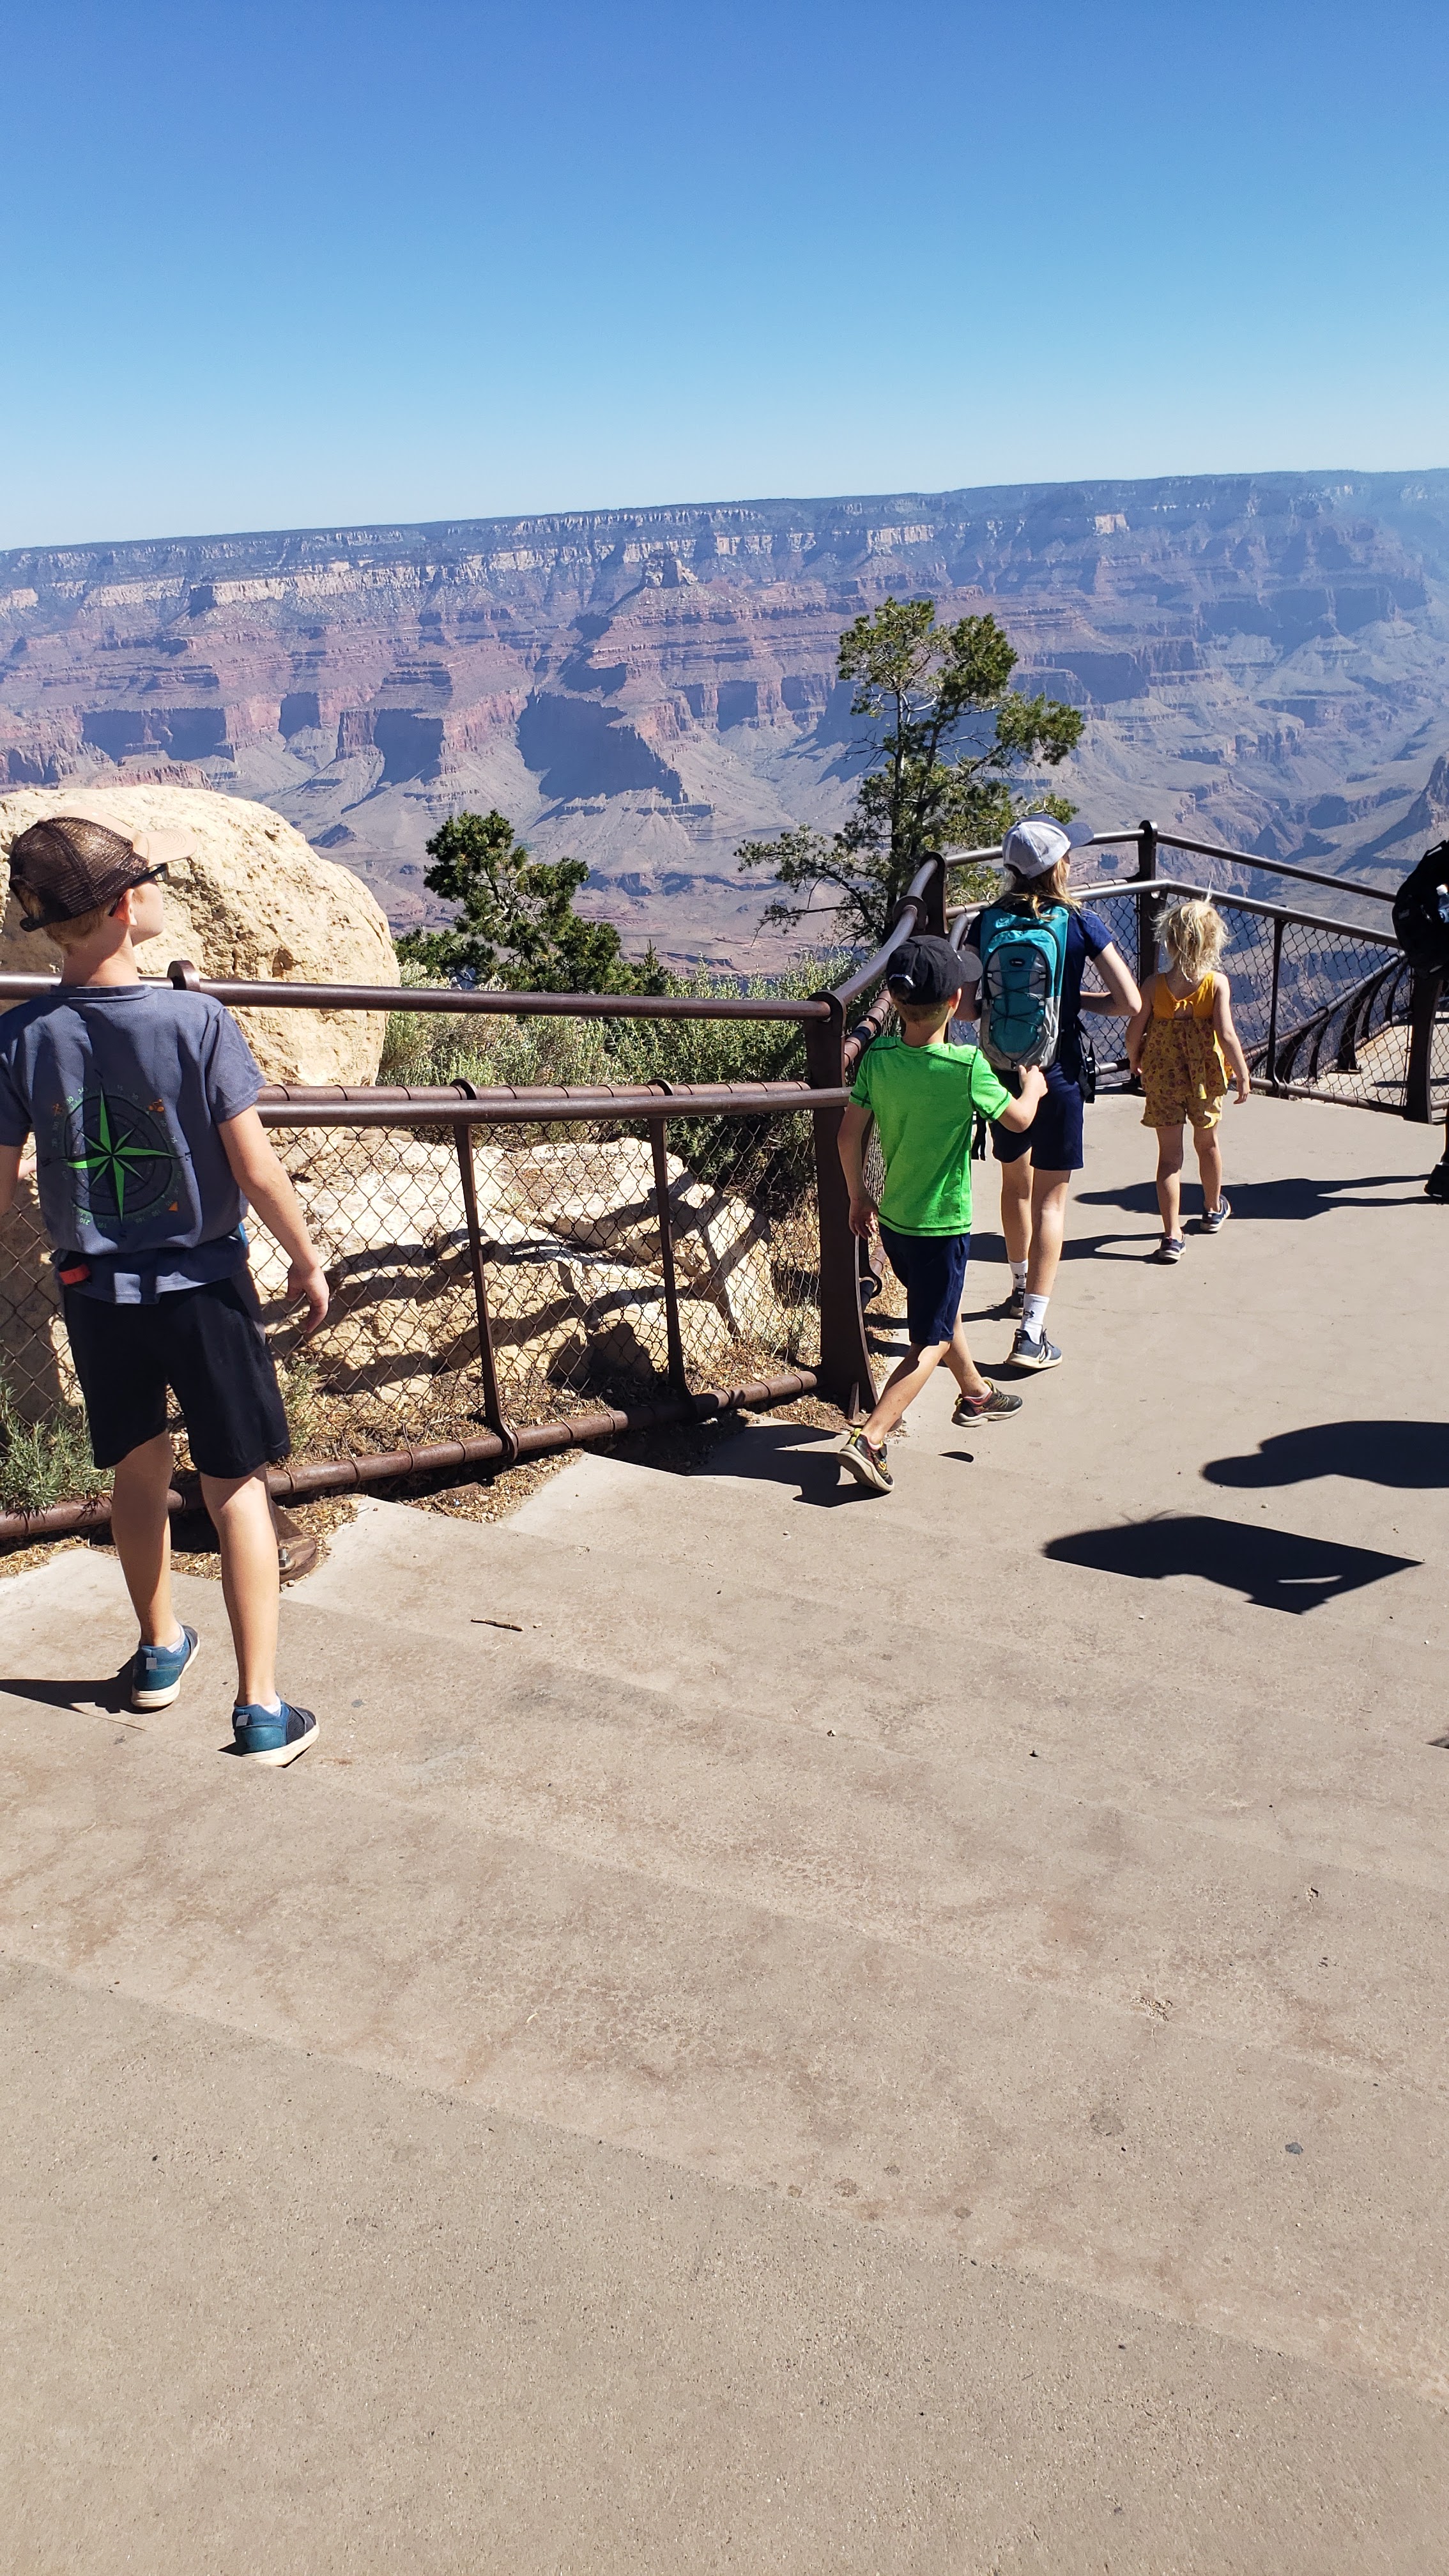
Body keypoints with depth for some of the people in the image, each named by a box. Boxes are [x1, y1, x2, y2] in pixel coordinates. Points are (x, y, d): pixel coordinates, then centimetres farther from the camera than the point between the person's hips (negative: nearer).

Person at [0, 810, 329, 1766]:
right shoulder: (197, 1021, -18)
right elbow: (256, 1169, -15)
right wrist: (307, 1258, 0)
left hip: (94, 1292, 3)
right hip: (202, 1284, -3)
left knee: (140, 1468, 22)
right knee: (237, 1485, 7)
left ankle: (163, 1650, 41)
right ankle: (261, 1709, 9)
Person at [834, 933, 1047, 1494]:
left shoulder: (878, 1057, -8)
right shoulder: (968, 1067, -21)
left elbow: (849, 1134, -2)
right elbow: (1017, 1117, -5)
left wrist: (859, 1196, 14)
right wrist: (1033, 1087, 18)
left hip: (891, 1218, 6)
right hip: (943, 1226, -6)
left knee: (942, 1307, 27)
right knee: (930, 1343, 2)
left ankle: (975, 1394, 48)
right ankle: (869, 1439, -11)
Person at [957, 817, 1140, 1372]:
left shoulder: (988, 923, -2)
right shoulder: (1080, 924, -9)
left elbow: (965, 1009, -4)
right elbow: (1130, 1003, -11)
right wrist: (1077, 1000, 5)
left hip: (1000, 1070, 4)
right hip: (1056, 1072, -3)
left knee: (1015, 1182, 24)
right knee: (1050, 1197, 1)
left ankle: (1021, 1288, 44)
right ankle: (1031, 1333, -7)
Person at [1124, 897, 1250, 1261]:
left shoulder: (1155, 984, -12)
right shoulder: (1217, 984, -14)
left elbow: (1134, 1031, -10)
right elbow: (1226, 1035, -19)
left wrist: (1134, 1061, 11)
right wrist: (1242, 1073, -6)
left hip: (1162, 1077, -1)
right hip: (1206, 1076, 1)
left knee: (1169, 1154, 3)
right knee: (1207, 1141, 24)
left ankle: (1172, 1236, -3)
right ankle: (1213, 1210, 46)